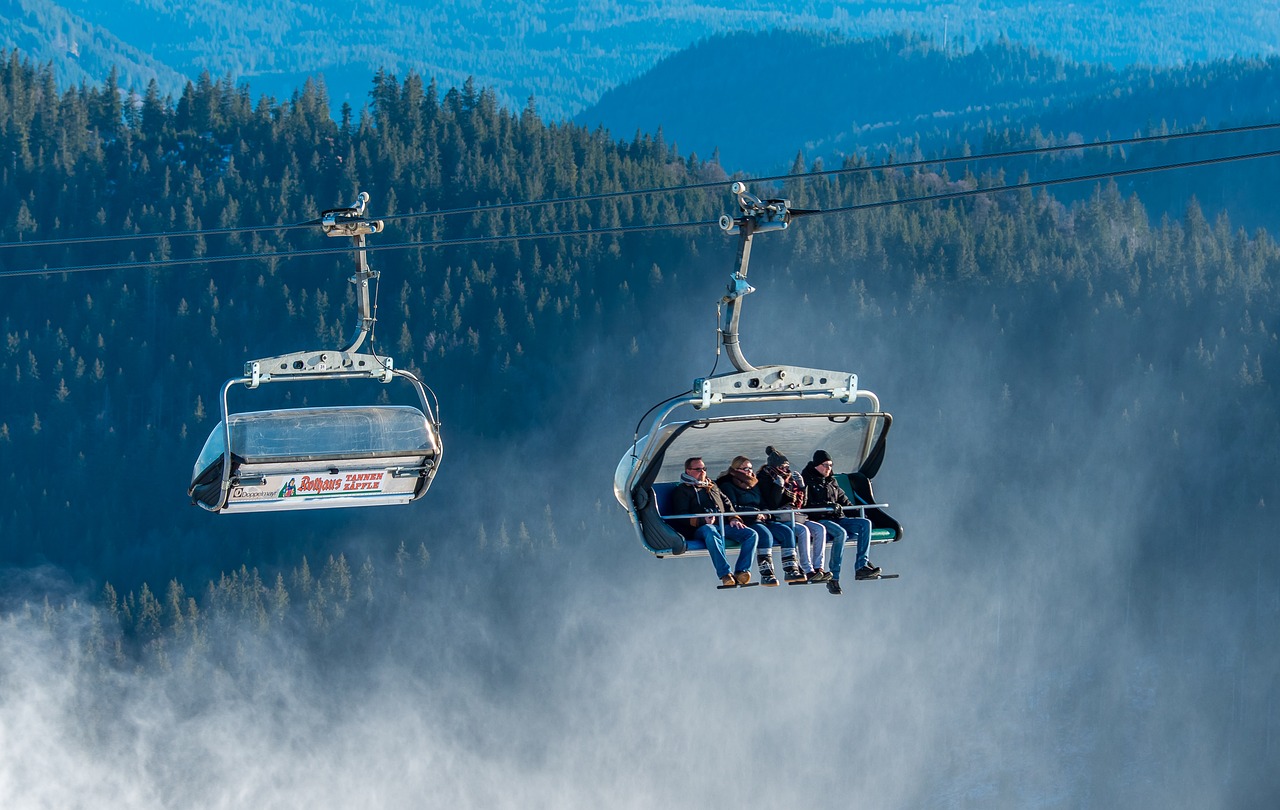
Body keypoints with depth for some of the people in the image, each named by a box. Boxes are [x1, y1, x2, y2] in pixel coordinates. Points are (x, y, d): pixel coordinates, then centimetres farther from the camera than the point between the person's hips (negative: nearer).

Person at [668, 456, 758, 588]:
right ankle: (725, 574, -51)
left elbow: (727, 504, 32)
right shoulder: (682, 491, 13)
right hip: (700, 528, -6)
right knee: (711, 533, -43)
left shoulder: (713, 487, 33)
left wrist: (733, 519, 9)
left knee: (751, 534, -20)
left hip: (724, 525, 6)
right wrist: (702, 520, -17)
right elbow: (681, 516, 0)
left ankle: (741, 571, -32)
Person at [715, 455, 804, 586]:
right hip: (744, 522, -7)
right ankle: (766, 574, -42)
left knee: (786, 531, -18)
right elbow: (733, 508, -8)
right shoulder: (728, 486, 5)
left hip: (762, 521, 7)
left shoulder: (755, 485, 27)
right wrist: (755, 514, -13)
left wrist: (765, 514, 2)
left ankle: (791, 570, -22)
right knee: (765, 534, -36)